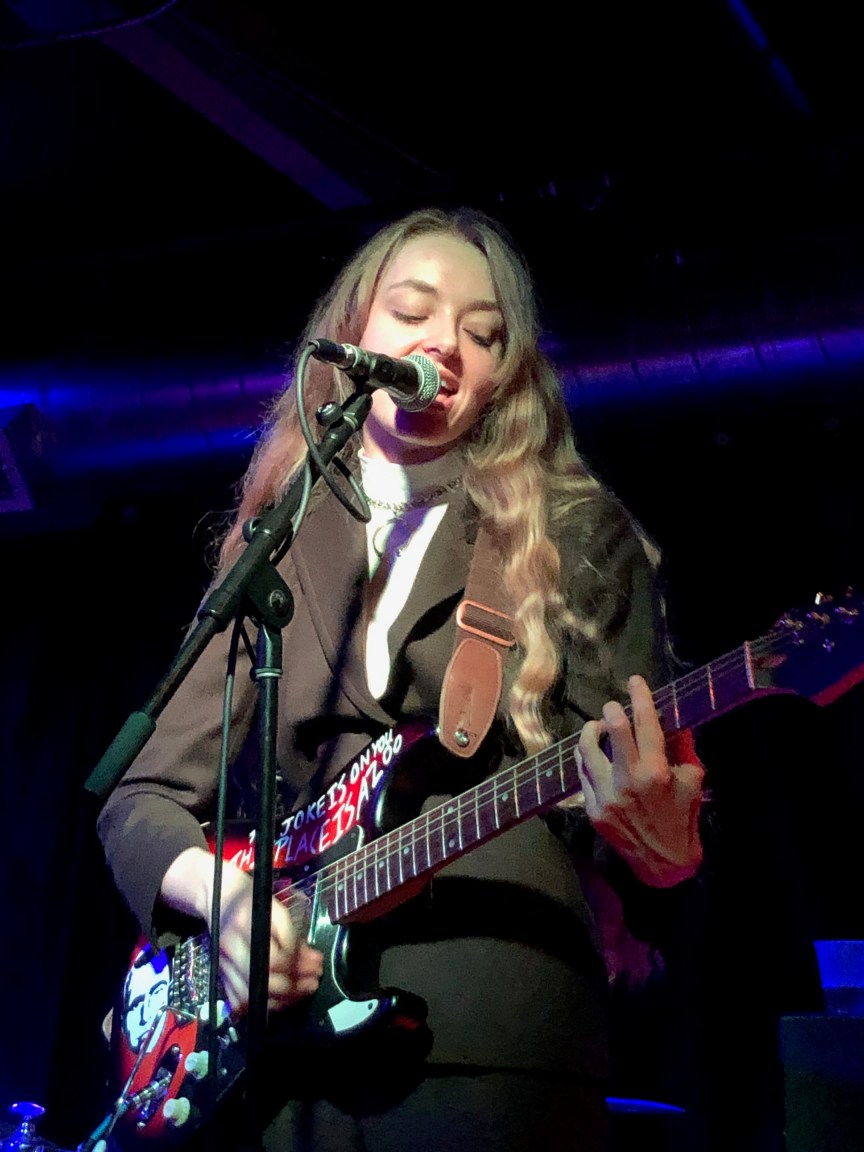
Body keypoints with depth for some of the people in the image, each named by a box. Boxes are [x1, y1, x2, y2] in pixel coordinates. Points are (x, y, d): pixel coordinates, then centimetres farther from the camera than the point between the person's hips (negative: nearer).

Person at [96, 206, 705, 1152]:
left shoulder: (578, 538, 5)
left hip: (499, 1044, -2)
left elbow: (655, 781, 3)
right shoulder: (276, 557, 11)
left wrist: (661, 847, -21)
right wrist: (226, 893, -9)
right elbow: (142, 800, 11)